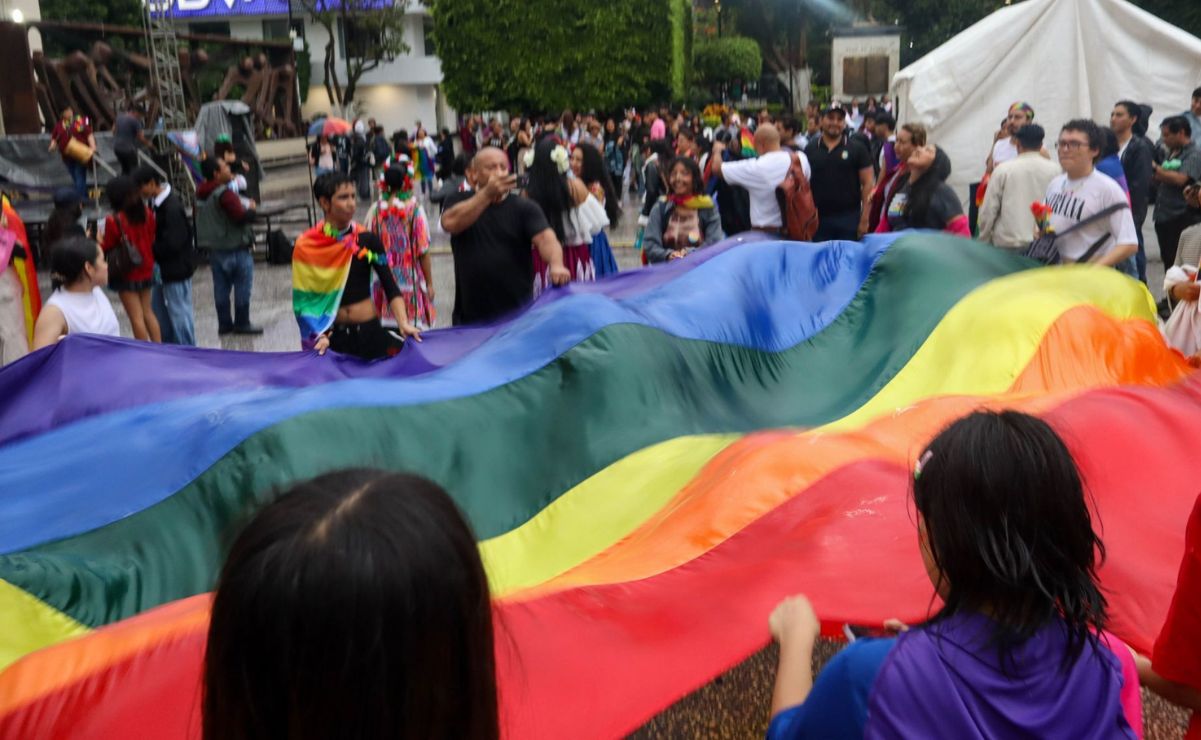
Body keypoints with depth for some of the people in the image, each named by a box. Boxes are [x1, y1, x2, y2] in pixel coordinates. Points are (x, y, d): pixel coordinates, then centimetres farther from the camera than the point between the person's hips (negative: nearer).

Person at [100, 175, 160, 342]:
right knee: (148, 311, 18)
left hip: (127, 273, -5)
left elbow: (107, 247, -8)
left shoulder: (114, 220, -19)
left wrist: (99, 241, 10)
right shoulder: (147, 213, -6)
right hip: (146, 269, 5)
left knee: (136, 317, 4)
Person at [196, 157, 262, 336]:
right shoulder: (225, 194, -19)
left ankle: (224, 324, 17)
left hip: (214, 248, 8)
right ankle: (242, 323, 6)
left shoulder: (201, 195, 10)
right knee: (243, 287, 1)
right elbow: (241, 217, -26)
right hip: (235, 248, -8)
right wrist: (251, 209, -4)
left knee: (221, 287, 12)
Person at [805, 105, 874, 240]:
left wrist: (864, 219, -7)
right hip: (818, 219, 1)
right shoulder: (810, 150, 5)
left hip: (849, 219, -1)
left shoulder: (857, 149, 1)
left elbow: (868, 184, 0)